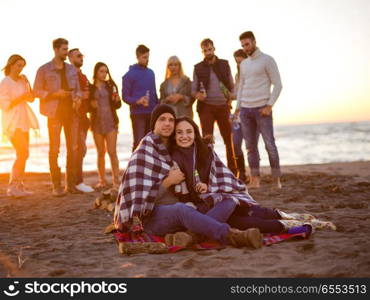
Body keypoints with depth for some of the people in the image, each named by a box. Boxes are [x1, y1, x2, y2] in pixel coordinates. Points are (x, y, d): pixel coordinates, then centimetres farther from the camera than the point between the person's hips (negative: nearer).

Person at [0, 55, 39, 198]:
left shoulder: (21, 81, 13)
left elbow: (31, 98, 9)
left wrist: (27, 83, -2)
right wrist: (21, 98, -19)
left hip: (23, 121, 8)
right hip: (12, 122, -8)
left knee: (23, 154, 8)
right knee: (23, 153, -17)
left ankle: (19, 186, 14)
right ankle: (12, 186, -12)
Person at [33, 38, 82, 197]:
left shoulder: (72, 69, 11)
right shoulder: (44, 70, -2)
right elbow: (36, 91, -3)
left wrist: (78, 97, -7)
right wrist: (54, 94, -16)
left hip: (71, 112, 4)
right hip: (54, 112, -4)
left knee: (72, 148, 5)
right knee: (54, 149, -2)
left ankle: (71, 183, 13)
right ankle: (56, 185, 3)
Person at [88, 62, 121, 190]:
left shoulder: (110, 85, 6)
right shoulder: (90, 88, 5)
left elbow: (117, 105, 8)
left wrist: (117, 100, -14)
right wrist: (91, 104, -14)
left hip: (111, 122, -1)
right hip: (97, 123, 1)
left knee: (112, 152, -7)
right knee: (100, 153, 7)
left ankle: (116, 181, -4)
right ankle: (102, 181, 15)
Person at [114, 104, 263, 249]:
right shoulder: (145, 150, -5)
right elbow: (143, 196, -10)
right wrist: (169, 181, -18)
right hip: (153, 217, -7)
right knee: (181, 209, -41)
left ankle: (193, 236, -38)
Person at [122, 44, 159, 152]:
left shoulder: (151, 73, 11)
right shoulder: (130, 74, -5)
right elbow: (125, 96, -7)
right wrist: (137, 101, -23)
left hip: (152, 114, 5)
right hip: (138, 114, -5)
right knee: (139, 142, -9)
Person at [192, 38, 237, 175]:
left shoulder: (224, 64, 8)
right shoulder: (198, 68, 5)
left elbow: (231, 85, 11)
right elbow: (193, 88, 6)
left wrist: (230, 99, -5)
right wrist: (197, 94, -16)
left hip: (223, 106, 1)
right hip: (206, 107, -1)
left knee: (228, 138, 4)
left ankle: (233, 170, 12)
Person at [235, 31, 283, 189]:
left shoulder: (267, 60, -1)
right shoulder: (244, 64, 17)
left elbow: (278, 84, -5)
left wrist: (269, 105, -15)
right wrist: (238, 107, 12)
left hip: (262, 108, -6)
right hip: (245, 109, 6)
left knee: (270, 144, -7)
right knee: (251, 146, 4)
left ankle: (277, 180, 0)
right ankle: (255, 180, 8)